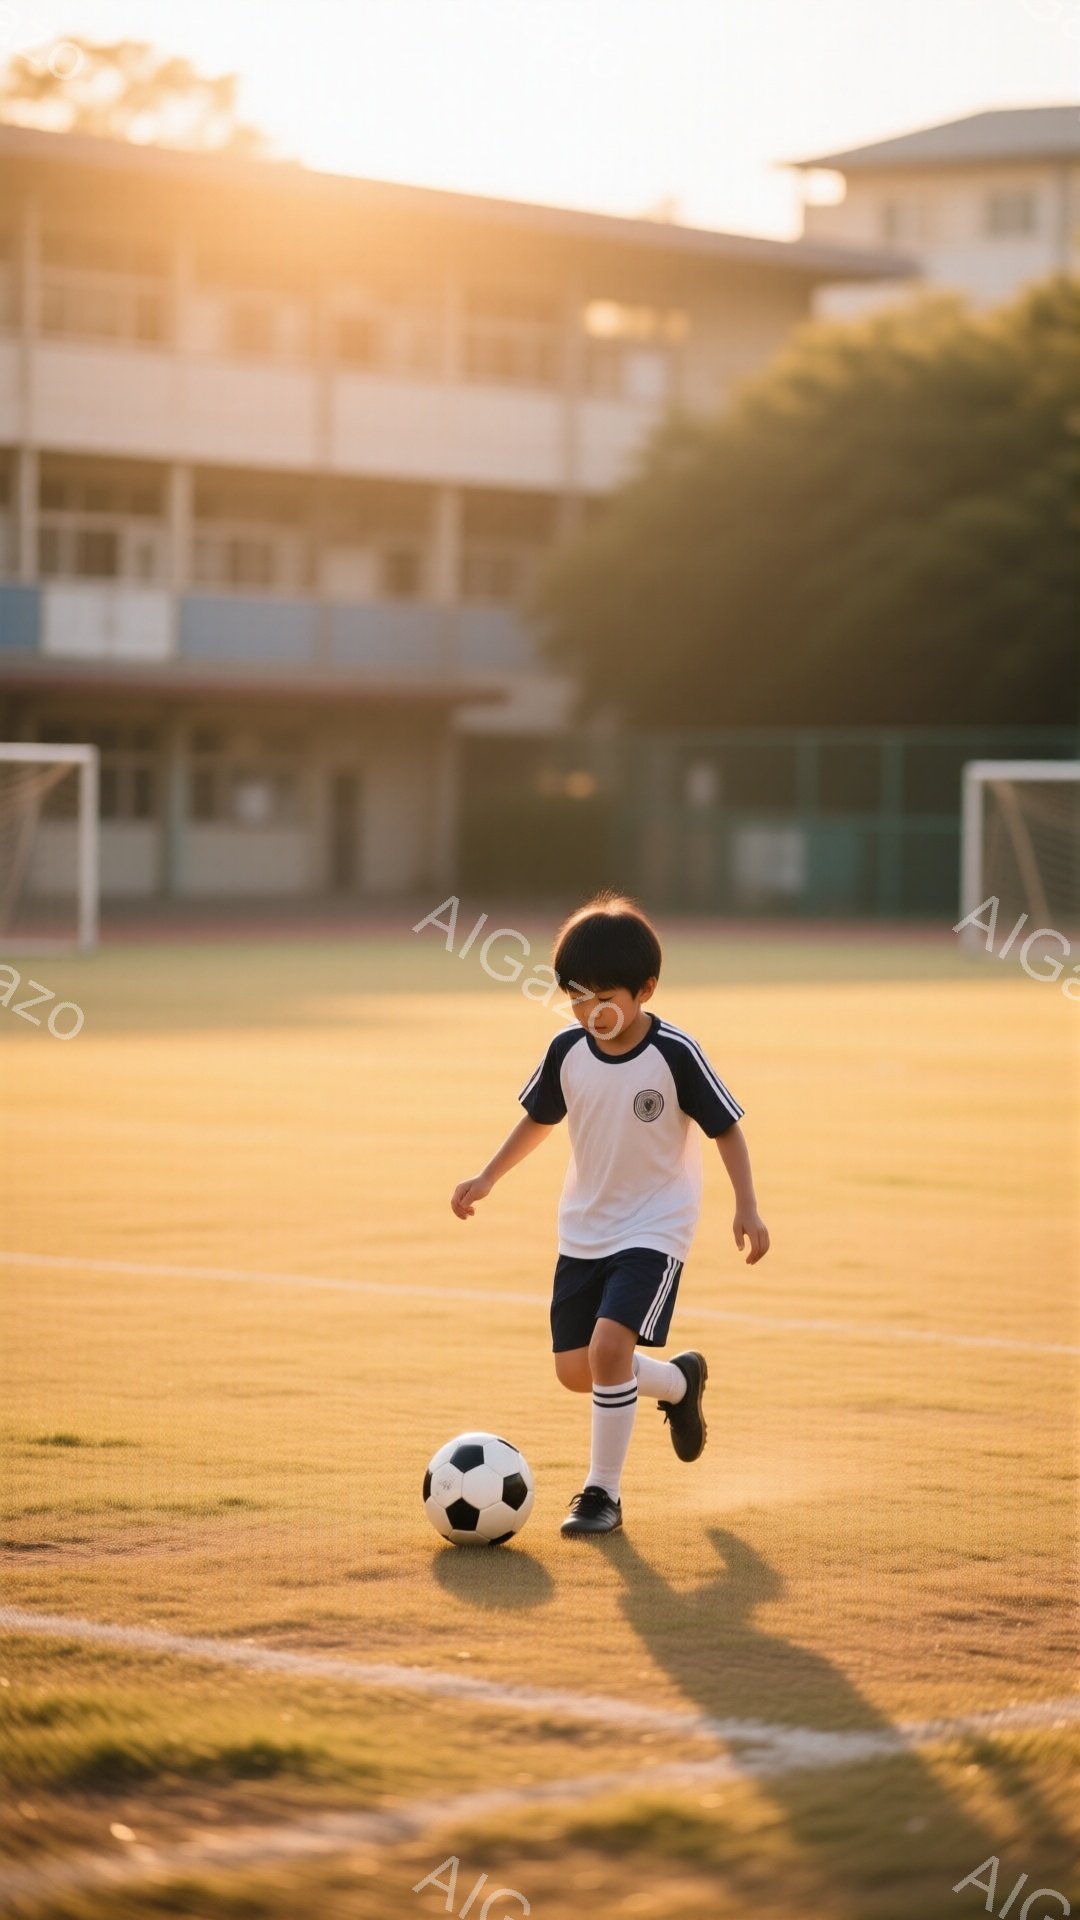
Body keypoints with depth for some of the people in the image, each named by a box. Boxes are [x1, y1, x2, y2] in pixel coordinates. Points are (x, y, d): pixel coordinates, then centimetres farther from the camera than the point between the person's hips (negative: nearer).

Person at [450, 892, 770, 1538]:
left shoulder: (675, 1054, -18)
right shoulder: (567, 1051, -6)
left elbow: (726, 1128, -9)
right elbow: (540, 1119, 12)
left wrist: (747, 1207, -17)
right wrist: (488, 1178, 6)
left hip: (654, 1230, -6)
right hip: (583, 1232, 6)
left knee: (609, 1346, -23)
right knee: (575, 1371, 7)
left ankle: (603, 1492, -7)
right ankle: (679, 1381, 36)